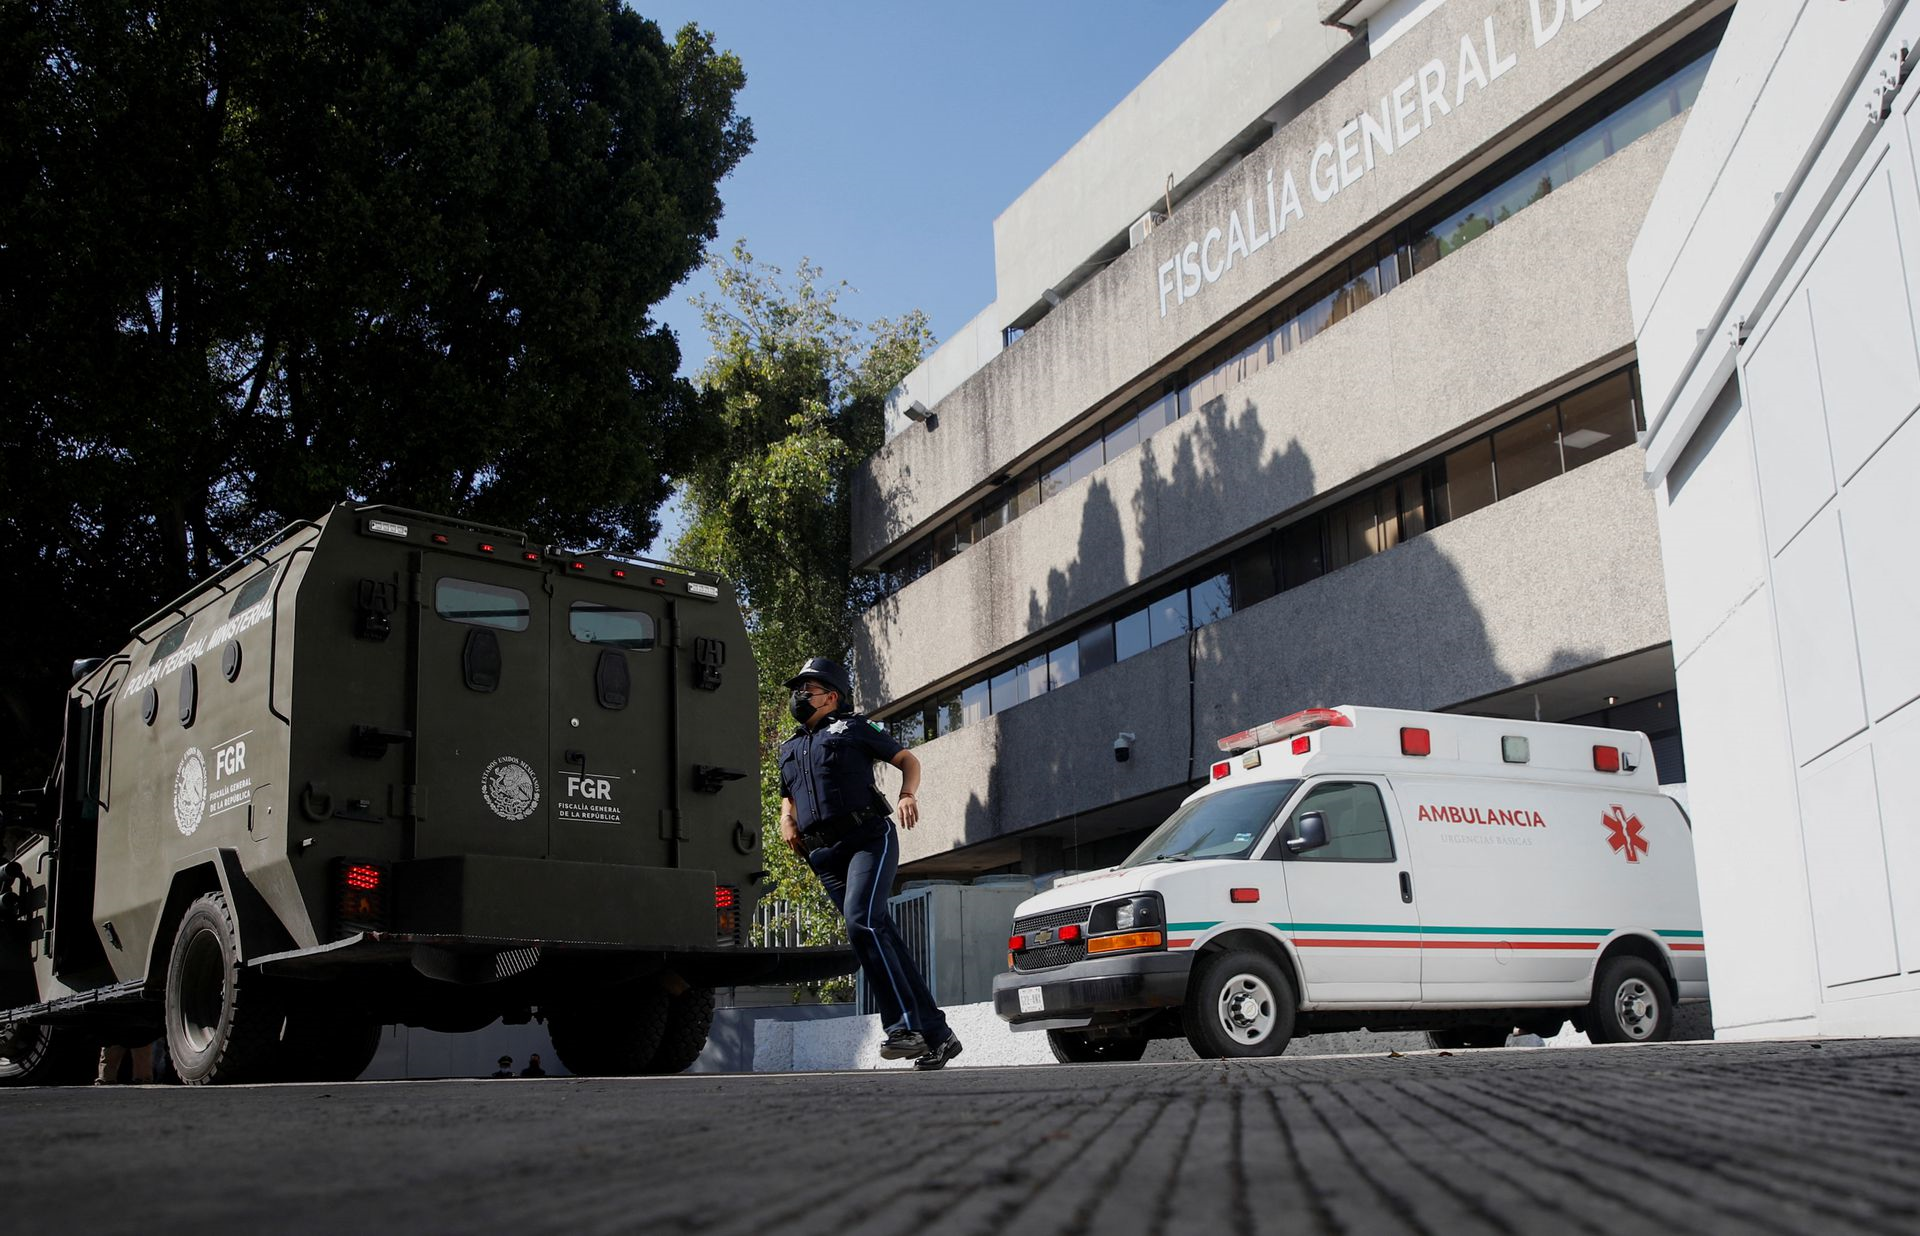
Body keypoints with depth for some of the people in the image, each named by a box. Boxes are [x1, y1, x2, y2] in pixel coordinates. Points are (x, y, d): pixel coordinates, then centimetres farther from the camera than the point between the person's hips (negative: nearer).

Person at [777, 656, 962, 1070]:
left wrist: (908, 793, -8)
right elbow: (788, 798, 37)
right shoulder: (789, 750, 26)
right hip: (825, 856, 5)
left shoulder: (853, 727, 11)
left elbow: (908, 759, 12)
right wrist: (786, 822, 14)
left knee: (861, 921, -27)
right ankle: (937, 1036, 4)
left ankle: (905, 1025, -28)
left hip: (869, 837, -5)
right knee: (882, 937, 1)